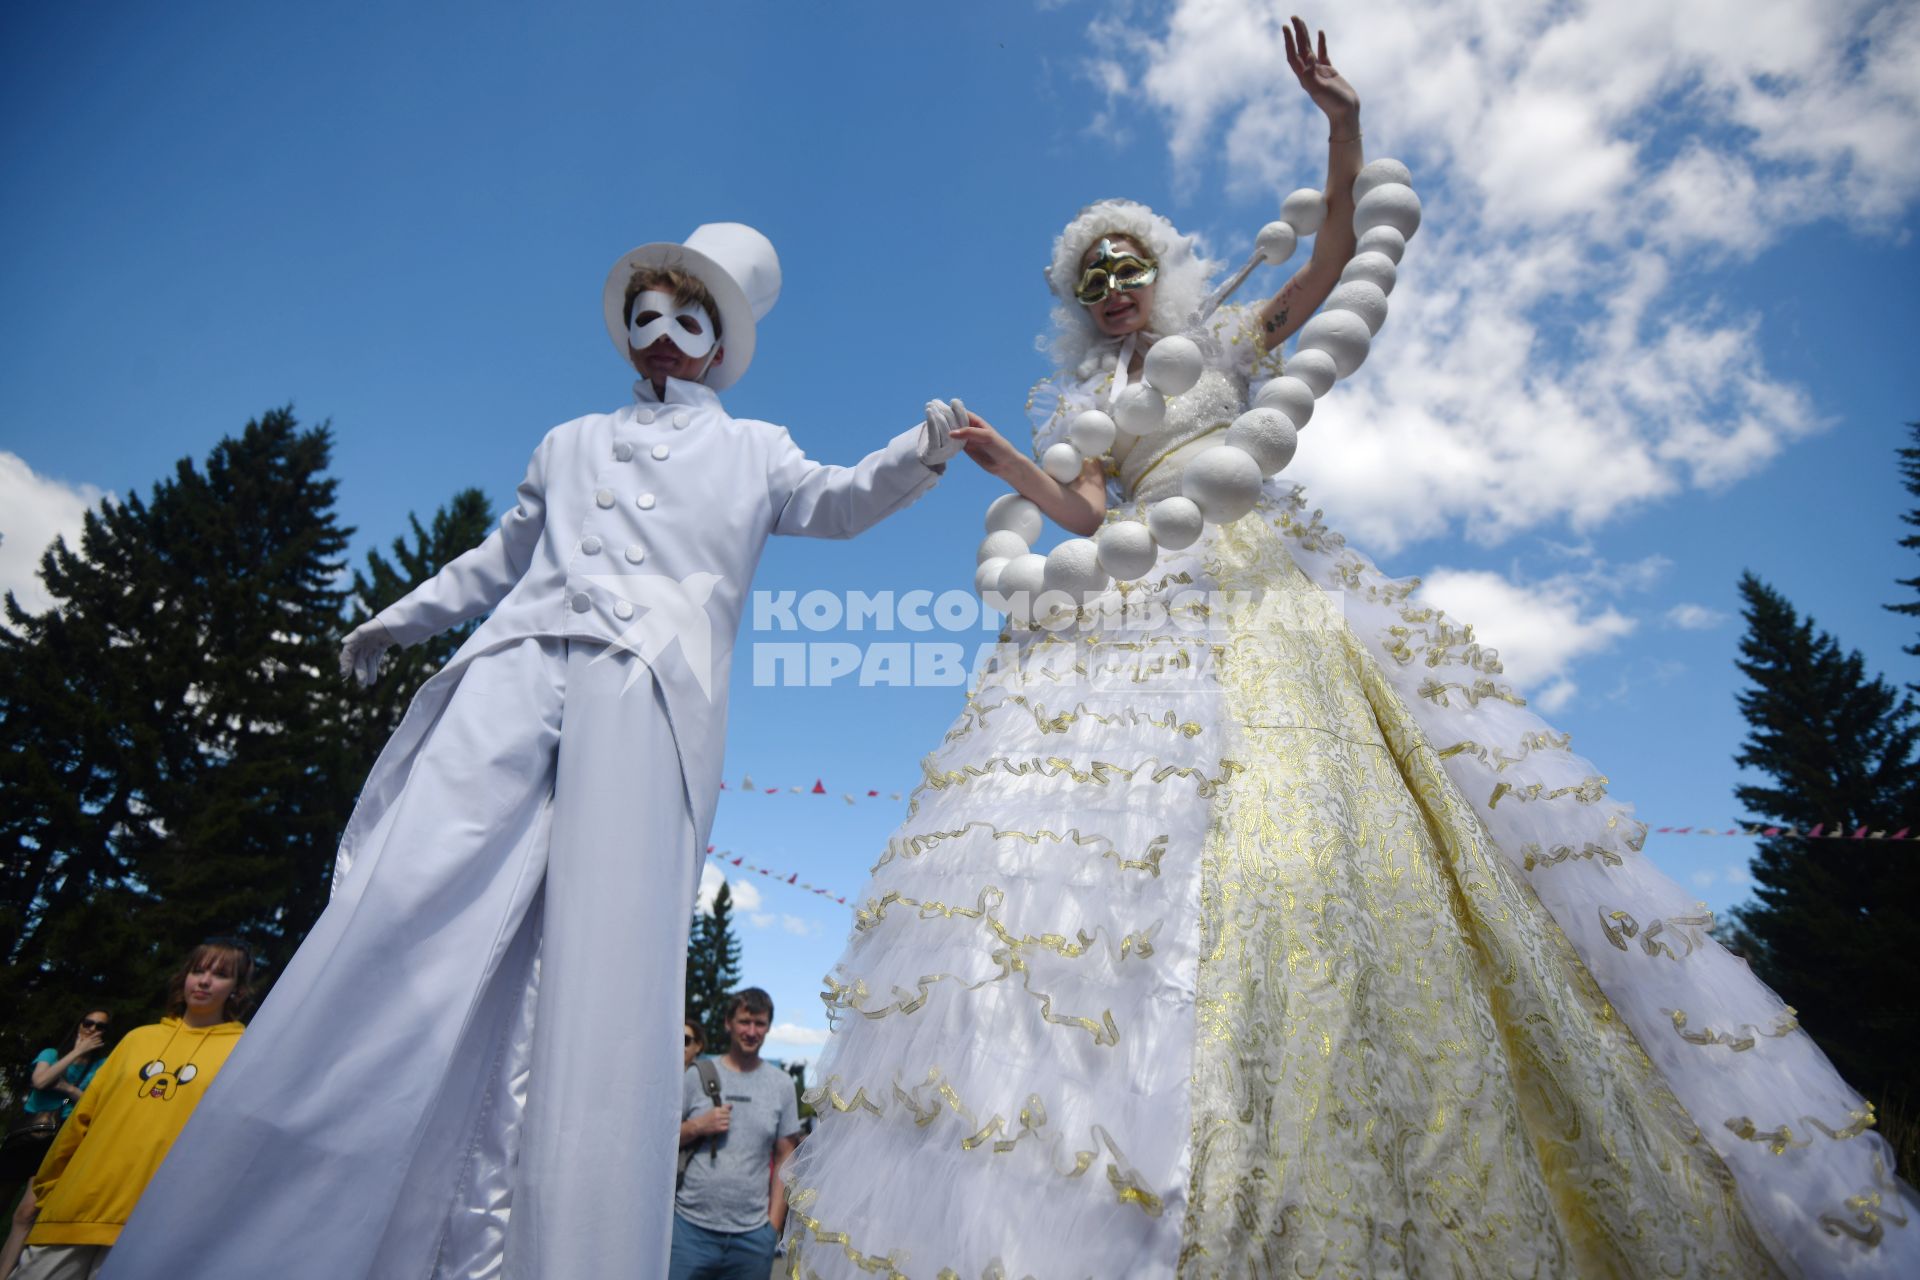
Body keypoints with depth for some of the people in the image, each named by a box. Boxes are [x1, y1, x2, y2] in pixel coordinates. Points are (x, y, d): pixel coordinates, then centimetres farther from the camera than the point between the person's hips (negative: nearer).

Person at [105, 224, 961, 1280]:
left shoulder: (751, 449, 26)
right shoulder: (570, 444, 33)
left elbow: (836, 502, 8)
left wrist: (921, 449, -8)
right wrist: (401, 617, 38)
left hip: (649, 688, -3)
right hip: (515, 671, 3)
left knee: (607, 964, -14)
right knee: (398, 916, -11)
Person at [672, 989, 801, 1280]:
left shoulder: (782, 1084, 4)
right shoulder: (698, 1075, 1)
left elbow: (784, 1158, 8)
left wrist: (774, 1222, 4)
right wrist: (697, 1126, -12)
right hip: (691, 1226, -1)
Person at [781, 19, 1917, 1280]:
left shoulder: (1230, 341, 24)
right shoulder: (1086, 405, 22)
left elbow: (1339, 252, 15)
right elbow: (1088, 515, 5)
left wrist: (1341, 118, 6)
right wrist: (1009, 466, -10)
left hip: (1284, 586, 1)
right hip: (1157, 611, 0)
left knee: (1368, 830, -12)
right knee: (1215, 848, -20)